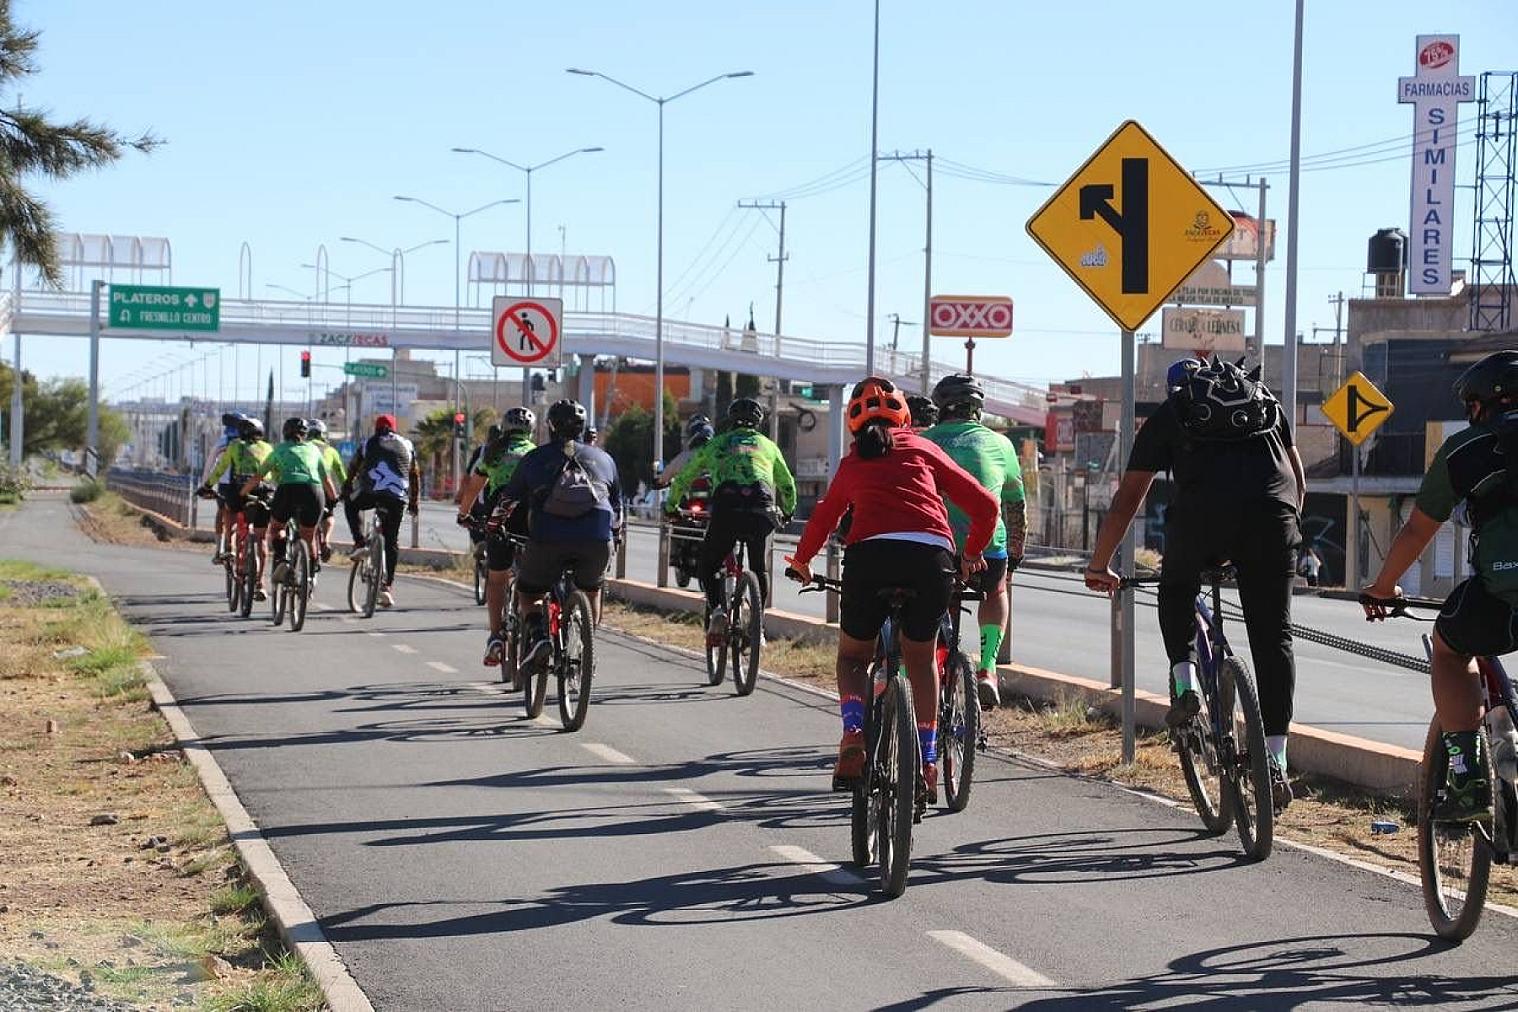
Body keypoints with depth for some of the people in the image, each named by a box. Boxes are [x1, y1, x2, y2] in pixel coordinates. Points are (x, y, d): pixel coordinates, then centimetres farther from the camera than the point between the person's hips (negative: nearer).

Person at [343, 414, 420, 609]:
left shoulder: (368, 444, 18)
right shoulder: (406, 445, 23)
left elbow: (353, 470, 22)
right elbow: (415, 475, 26)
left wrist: (346, 491, 35)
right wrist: (415, 501, 34)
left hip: (372, 491, -2)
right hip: (398, 496, 2)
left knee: (352, 506, 30)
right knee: (392, 540, 11)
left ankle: (359, 543, 10)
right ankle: (388, 585, 6)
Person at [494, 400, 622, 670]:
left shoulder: (535, 458, 15)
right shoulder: (603, 458, 20)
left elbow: (507, 499, 22)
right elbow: (617, 506, 27)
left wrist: (494, 522, 41)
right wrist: (615, 533, 44)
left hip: (547, 540, -2)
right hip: (597, 542, 2)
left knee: (528, 592, 19)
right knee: (591, 590, 29)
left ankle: (536, 635, -8)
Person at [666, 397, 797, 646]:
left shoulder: (716, 444, 24)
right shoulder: (767, 445, 27)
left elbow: (682, 479, 31)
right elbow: (788, 486, 37)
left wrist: (671, 508, 47)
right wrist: (787, 513, 55)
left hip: (725, 509, -1)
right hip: (762, 510, 1)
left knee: (707, 566, 15)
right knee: (760, 570, 21)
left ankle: (716, 609, -9)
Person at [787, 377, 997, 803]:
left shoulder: (851, 463, 24)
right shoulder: (922, 449, 22)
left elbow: (823, 518, 36)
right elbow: (984, 504, 19)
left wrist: (801, 561, 54)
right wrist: (972, 554, 35)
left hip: (869, 556, 0)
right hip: (933, 557, 1)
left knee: (852, 657, 20)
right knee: (921, 660, 22)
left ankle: (854, 734, -7)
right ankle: (927, 762, 18)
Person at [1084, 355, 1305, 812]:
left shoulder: (1168, 415, 26)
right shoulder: (1266, 399, 33)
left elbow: (1127, 500, 26)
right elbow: (1298, 478, 37)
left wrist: (1098, 566, 35)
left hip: (1201, 511, -1)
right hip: (1272, 513, 2)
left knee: (1176, 591, 30)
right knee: (1273, 636, 8)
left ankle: (1185, 683, 10)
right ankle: (1276, 763, 4)